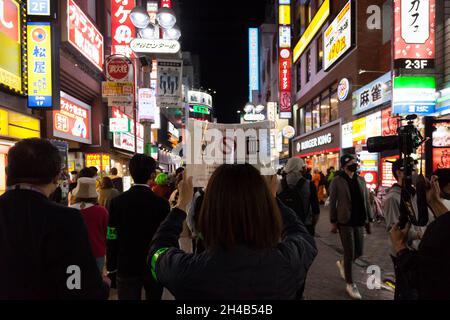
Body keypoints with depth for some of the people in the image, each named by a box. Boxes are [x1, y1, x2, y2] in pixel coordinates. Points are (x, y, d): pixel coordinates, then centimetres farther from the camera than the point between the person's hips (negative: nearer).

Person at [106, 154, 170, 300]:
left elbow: (112, 239, -7)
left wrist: (111, 269, 4)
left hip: (127, 268, 0)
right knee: (154, 297, 19)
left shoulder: (117, 202, -10)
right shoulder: (161, 203, -12)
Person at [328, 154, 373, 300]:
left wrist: (369, 220, 10)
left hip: (359, 222, 5)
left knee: (359, 252, 12)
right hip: (345, 222, -5)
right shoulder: (337, 181, -7)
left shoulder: (361, 180, 8)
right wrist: (333, 222, -7)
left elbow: (366, 201, 11)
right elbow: (332, 202, -6)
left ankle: (343, 264, 43)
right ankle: (350, 284, 19)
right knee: (349, 254, 1)